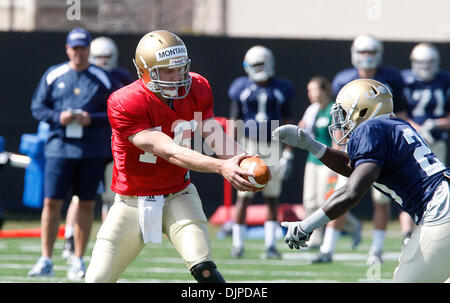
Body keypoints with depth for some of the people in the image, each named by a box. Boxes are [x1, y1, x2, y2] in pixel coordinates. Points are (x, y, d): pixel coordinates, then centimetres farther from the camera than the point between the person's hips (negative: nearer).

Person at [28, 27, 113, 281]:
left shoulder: (102, 79, 5)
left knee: (87, 204, 3)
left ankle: (78, 260, 12)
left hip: (92, 150, 0)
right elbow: (38, 108, 7)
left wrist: (91, 119, -14)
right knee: (52, 202, -5)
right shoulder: (53, 76, 7)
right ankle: (46, 260, 1)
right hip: (60, 146, 0)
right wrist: (58, 117, -11)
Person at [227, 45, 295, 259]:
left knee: (272, 198, 4)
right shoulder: (242, 88, 1)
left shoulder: (280, 89, 4)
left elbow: (287, 122, 7)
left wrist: (288, 154, 1)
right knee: (243, 197, -4)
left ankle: (271, 245, 8)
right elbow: (234, 121, 3)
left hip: (272, 146, 1)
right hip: (248, 146, -1)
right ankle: (238, 245, 1)